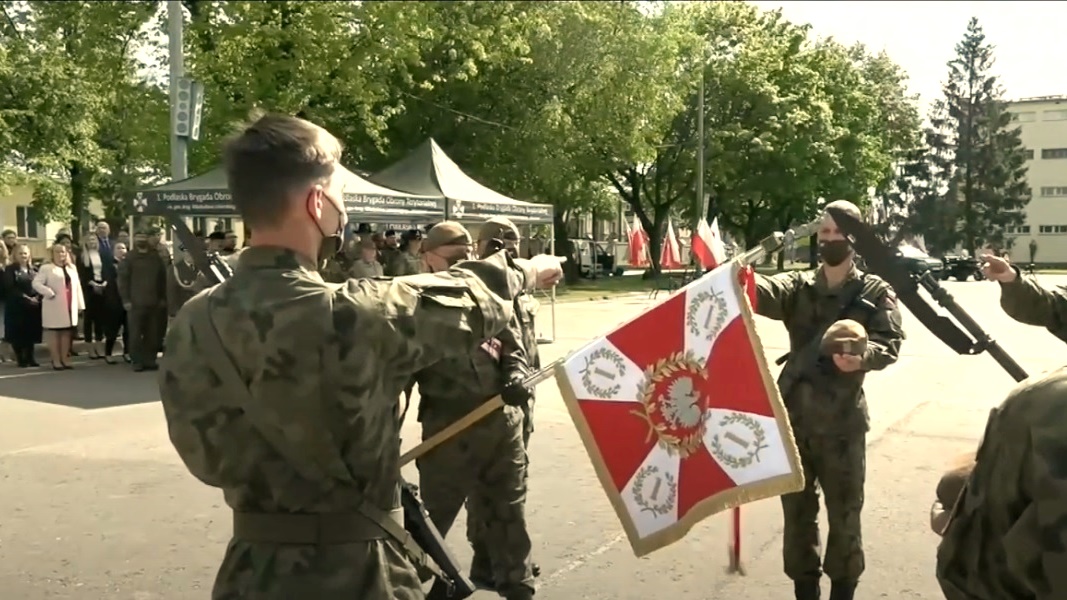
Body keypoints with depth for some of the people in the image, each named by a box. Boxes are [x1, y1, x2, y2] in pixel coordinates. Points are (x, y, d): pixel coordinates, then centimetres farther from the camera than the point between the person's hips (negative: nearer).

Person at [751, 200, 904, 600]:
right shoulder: (799, 286, 5)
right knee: (797, 512, 13)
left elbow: (891, 341, -9)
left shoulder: (875, 292, 2)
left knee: (844, 516, 8)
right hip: (793, 417, 2)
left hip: (843, 422, -2)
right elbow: (765, 291, -16)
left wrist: (864, 356, -32)